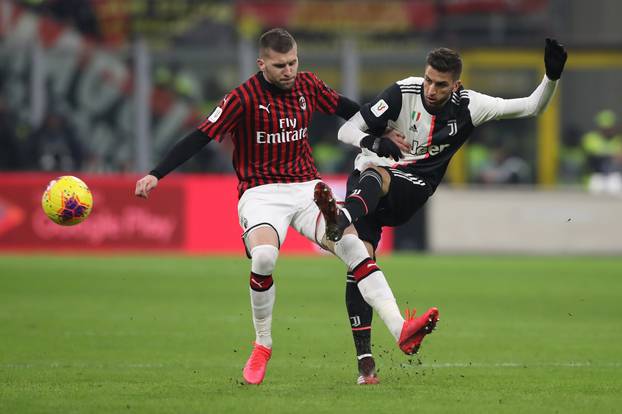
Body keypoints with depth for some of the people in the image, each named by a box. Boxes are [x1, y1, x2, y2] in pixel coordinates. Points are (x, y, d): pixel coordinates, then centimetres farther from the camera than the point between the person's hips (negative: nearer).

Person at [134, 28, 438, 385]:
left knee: (352, 244, -20)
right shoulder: (244, 98, -9)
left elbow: (342, 107, 24)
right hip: (261, 192, -4)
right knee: (264, 257, -31)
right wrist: (156, 175, -17)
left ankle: (401, 331, -27)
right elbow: (201, 137, -10)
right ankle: (262, 346, -7)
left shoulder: (307, 85, 5)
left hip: (307, 188, 4)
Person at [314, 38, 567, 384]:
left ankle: (339, 223, -69)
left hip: (410, 190, 0)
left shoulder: (467, 107, -4)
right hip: (367, 176, 0)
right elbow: (346, 131, -4)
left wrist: (552, 77, -20)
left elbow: (532, 108, -3)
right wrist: (374, 141, -24)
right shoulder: (403, 93, -7)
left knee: (374, 175, -36)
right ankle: (365, 358, -11)